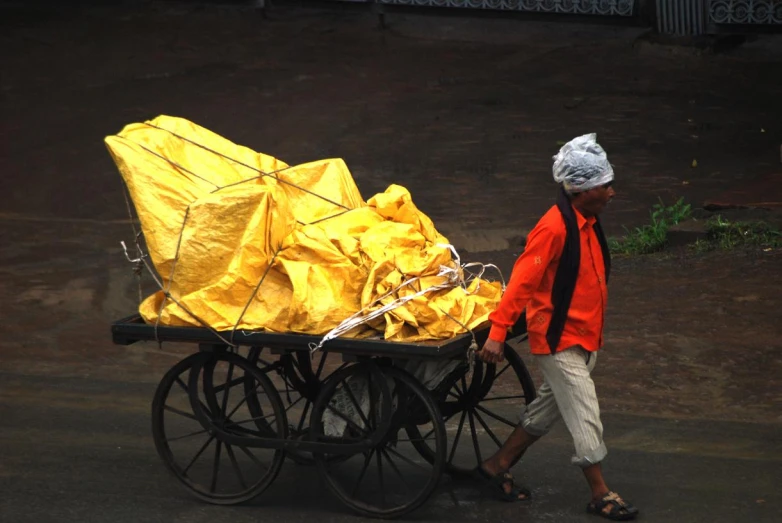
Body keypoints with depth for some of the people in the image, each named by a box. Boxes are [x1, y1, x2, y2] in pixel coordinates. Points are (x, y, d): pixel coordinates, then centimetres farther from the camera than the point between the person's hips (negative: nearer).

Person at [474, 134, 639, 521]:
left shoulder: (587, 222, 5)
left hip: (583, 336, 9)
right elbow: (522, 280, -24)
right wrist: (497, 332, -25)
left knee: (546, 411, 18)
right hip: (558, 339, -9)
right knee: (585, 417, -3)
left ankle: (496, 468, 29)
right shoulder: (555, 228, -23)